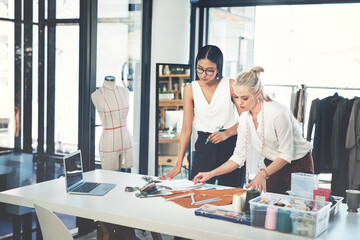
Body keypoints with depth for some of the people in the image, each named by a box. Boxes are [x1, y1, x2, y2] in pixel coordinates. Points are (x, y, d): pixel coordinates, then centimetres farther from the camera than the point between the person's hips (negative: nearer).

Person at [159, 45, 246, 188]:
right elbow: (186, 129, 3)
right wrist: (178, 164, -2)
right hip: (204, 146, 1)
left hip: (231, 145, -1)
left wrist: (227, 133, -16)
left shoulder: (230, 85, -1)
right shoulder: (190, 89, 3)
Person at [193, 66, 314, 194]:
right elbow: (239, 156, 1)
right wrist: (211, 174, -7)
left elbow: (286, 154, -20)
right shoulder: (244, 118, -5)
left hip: (298, 165, -5)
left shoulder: (278, 113, -25)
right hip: (273, 166, 5)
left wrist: (263, 174, -31)